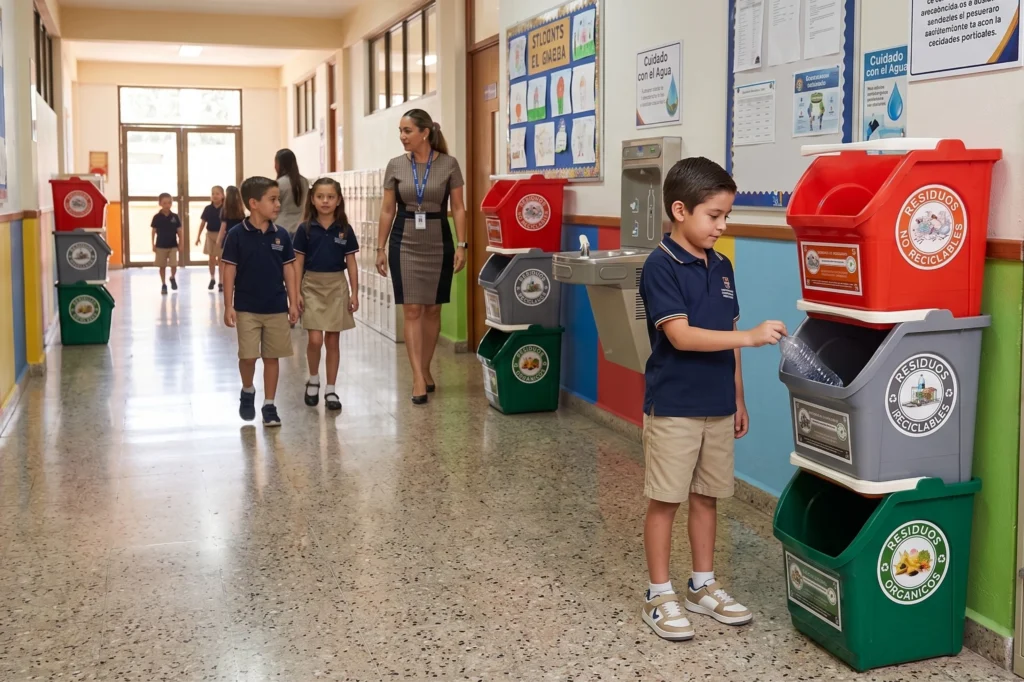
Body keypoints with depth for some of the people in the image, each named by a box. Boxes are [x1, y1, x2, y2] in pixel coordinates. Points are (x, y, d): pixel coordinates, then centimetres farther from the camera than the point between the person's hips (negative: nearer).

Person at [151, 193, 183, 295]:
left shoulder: (175, 217, -2)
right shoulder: (157, 217, -5)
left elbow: (179, 231, 3)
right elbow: (154, 231, 0)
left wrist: (181, 243, 1)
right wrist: (153, 244, -2)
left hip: (173, 245, 0)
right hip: (161, 245, 0)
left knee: (174, 265, -7)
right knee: (162, 266, 7)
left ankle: (173, 278, 23)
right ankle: (163, 285, 18)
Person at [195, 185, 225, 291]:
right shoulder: (208, 209, 1)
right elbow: (203, 223, 7)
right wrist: (198, 236, 5)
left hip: (222, 235, -2)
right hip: (210, 235, 2)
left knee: (221, 258, 1)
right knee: (212, 258, 4)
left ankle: (222, 281, 8)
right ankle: (212, 279, 20)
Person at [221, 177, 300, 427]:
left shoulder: (281, 235, 1)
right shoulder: (237, 235, -7)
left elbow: (289, 270, 6)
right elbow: (229, 271, -5)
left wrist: (293, 303, 3)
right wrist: (228, 306, -7)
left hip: (277, 308, 3)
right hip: (247, 308, -3)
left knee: (272, 357, 7)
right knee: (248, 356, -3)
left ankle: (269, 405, 17)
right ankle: (247, 392, 26)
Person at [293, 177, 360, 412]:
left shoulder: (345, 230, 1)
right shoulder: (305, 229, -2)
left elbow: (351, 264, 4)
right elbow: (298, 263, 1)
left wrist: (354, 293, 0)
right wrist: (297, 292, -6)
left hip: (337, 287, 1)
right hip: (312, 286, -1)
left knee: (333, 340, 5)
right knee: (315, 339, -9)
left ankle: (330, 390, 14)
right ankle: (313, 380, 16)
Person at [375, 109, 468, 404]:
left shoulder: (449, 164, -2)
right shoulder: (396, 165, 2)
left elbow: (458, 208, 0)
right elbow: (387, 210, 6)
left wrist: (461, 244, -7)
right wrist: (380, 248, 4)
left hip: (438, 243, 0)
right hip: (404, 243, 0)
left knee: (432, 309, 8)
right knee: (412, 310, -5)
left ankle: (425, 369, 23)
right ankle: (419, 378, -6)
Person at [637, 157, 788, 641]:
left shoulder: (721, 266, 8)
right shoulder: (660, 267, -14)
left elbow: (726, 338, 14)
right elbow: (681, 335, -23)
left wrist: (738, 398, 14)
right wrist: (751, 336, -28)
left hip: (718, 406, 7)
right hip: (673, 406, -7)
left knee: (706, 497, 15)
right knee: (664, 500, 3)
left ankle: (703, 586, 28)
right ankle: (660, 595, 14)